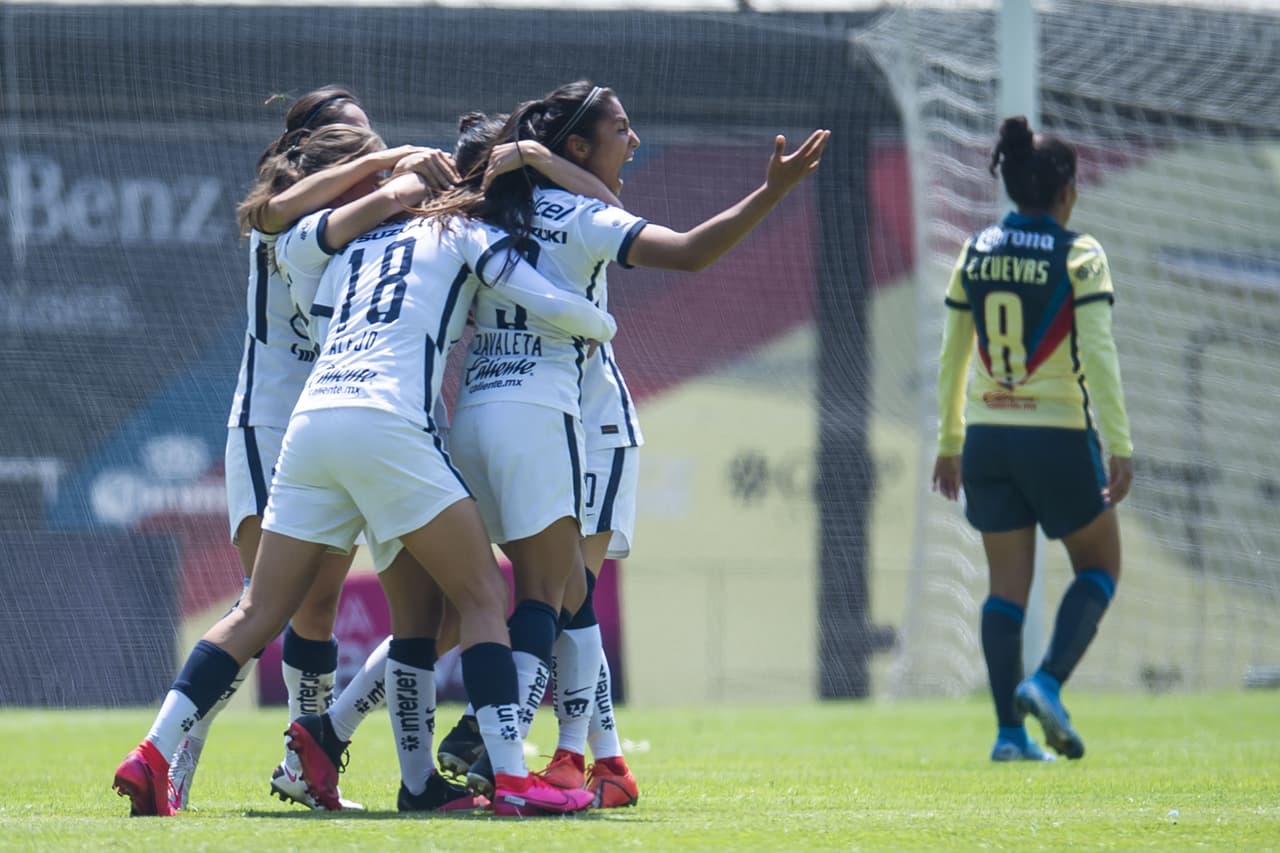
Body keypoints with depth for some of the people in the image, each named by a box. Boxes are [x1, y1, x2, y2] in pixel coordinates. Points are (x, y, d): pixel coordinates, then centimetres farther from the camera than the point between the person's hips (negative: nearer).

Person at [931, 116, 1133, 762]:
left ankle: (1009, 731, 2)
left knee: (1007, 585, 8)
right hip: (1059, 436, -4)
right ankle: (1048, 681, -8)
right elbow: (1098, 355, -15)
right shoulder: (1077, 255, -8)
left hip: (987, 438, 5)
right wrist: (1120, 447, -13)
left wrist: (949, 443, 18)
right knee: (1100, 565, 13)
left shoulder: (975, 253, 6)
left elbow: (951, 357, 11)